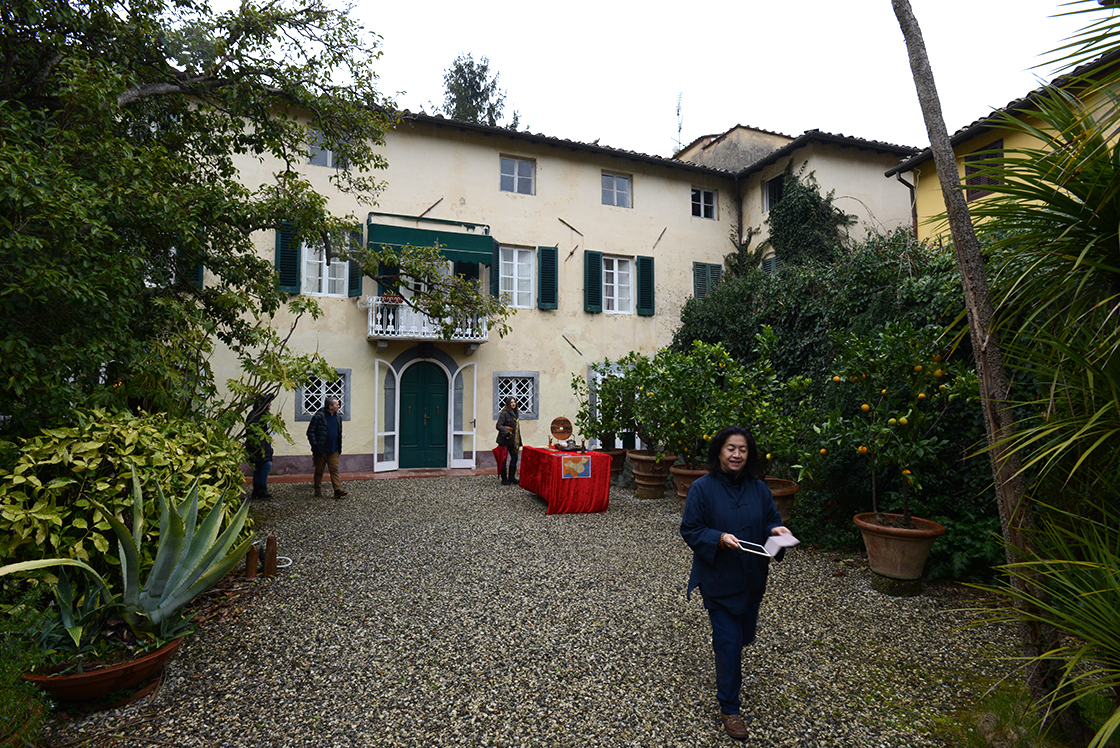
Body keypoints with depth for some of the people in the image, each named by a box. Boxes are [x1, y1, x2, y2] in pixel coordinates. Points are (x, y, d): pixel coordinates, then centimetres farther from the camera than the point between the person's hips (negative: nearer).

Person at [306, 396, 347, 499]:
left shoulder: (338, 418, 10)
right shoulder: (319, 417, -9)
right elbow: (310, 432, -8)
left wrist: (339, 449, 15)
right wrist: (315, 445, -14)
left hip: (334, 451, 4)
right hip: (321, 451, -4)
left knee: (334, 470, -2)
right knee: (319, 471, 9)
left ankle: (338, 491, -6)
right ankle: (318, 491, 21)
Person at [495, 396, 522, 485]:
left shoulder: (515, 414, 13)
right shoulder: (504, 413, -11)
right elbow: (498, 425, -18)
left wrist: (518, 441, 19)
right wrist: (506, 432, -29)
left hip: (512, 441, 8)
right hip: (504, 441, -8)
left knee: (514, 458, 9)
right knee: (504, 460, 0)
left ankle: (511, 477, 22)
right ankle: (504, 479, 8)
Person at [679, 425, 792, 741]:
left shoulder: (758, 488, -1)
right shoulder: (702, 488, -15)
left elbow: (771, 520, 8)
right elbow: (690, 530, -12)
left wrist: (776, 530, -14)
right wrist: (719, 538, -27)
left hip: (752, 578, 5)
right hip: (719, 580, -5)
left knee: (745, 635, 21)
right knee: (729, 642, 1)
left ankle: (727, 664, 56)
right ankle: (729, 708, 21)